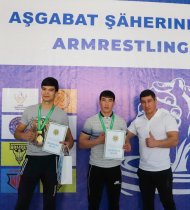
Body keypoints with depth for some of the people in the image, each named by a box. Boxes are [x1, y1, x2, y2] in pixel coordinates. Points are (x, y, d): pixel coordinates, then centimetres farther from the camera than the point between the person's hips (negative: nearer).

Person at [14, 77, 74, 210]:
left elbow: (70, 138, 4)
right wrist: (24, 136, -17)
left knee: (50, 199, 15)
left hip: (50, 160, 0)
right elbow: (17, 133, 6)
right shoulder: (30, 110, 2)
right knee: (23, 198, 8)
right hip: (32, 158, 1)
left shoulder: (62, 115, -2)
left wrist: (68, 144, -20)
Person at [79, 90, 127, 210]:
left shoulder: (121, 121, 1)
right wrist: (98, 141, -18)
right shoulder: (90, 121, -3)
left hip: (115, 167, 1)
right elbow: (82, 143, -3)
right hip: (96, 167, -1)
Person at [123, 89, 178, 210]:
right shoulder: (138, 121, 4)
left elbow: (174, 141, -14)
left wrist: (156, 143, -23)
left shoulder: (167, 117, -9)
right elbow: (127, 136, 8)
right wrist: (127, 143, -13)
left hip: (162, 170, -4)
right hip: (144, 170, 4)